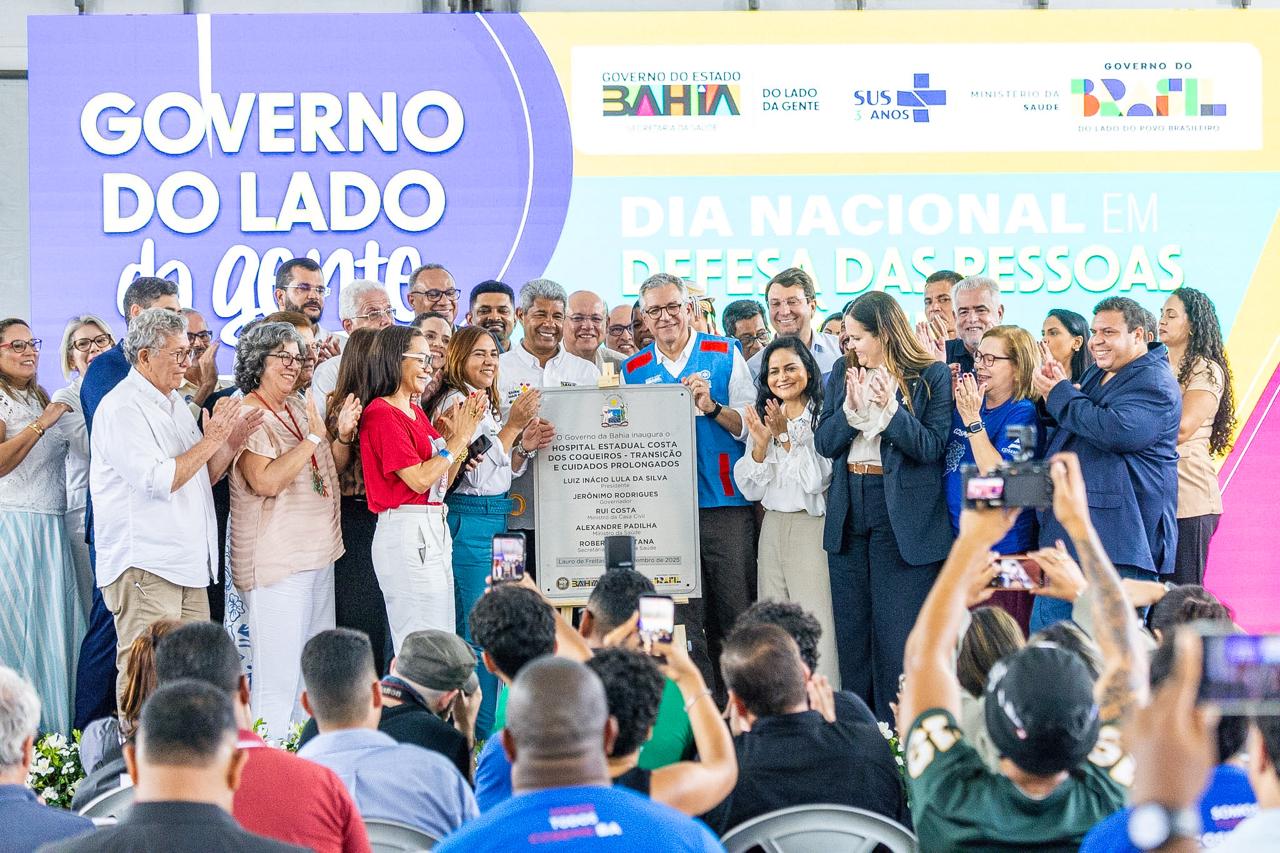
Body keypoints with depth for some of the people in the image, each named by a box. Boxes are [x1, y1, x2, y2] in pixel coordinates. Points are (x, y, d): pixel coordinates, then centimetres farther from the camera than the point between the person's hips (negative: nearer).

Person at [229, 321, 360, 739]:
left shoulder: (300, 407, 12)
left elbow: (334, 466, 19)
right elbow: (266, 481, -23)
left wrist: (344, 434, 0)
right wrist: (313, 438, -20)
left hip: (319, 554, 9)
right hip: (276, 561, -9)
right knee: (279, 677, -8)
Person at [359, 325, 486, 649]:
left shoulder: (415, 412, 17)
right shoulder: (381, 414, -11)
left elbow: (444, 481, 16)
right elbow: (419, 479, -18)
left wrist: (464, 432, 7)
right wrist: (458, 439, -9)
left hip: (433, 530, 10)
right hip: (407, 533, -10)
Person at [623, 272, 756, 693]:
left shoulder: (724, 354, 4)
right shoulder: (633, 369, 11)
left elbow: (751, 426, -1)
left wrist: (711, 407, -17)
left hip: (727, 505, -2)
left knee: (735, 616, -1)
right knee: (683, 619, 1)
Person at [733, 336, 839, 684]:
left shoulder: (823, 416, -6)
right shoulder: (764, 420, 13)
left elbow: (817, 480, -12)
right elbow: (751, 489, 8)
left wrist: (787, 437, -13)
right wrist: (761, 444, -7)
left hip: (812, 526, -6)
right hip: (773, 528, 6)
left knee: (816, 625, -9)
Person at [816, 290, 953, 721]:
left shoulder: (931, 377, -4)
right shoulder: (843, 373, 9)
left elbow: (932, 447, -10)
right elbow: (823, 443, 3)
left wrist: (890, 408, -21)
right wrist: (852, 408, -14)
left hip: (905, 517, -5)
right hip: (849, 512, 5)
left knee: (898, 633, -3)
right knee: (851, 629, 9)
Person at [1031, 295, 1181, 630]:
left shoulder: (1153, 383, -11)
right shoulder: (1096, 375, 20)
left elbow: (1117, 431, -27)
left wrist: (1060, 395, -14)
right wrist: (1055, 391, 6)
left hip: (1119, 539, -10)